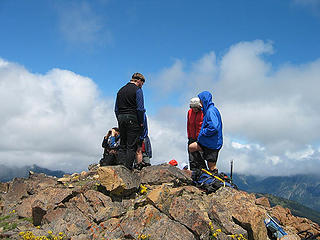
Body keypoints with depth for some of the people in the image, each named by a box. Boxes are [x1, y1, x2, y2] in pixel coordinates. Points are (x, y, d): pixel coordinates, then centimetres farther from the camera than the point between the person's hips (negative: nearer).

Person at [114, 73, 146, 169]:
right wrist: (141, 122, -4)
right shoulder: (138, 90, -4)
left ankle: (121, 164, 6)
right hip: (132, 118, -6)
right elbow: (140, 108, -10)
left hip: (121, 118, 6)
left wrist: (120, 120, 18)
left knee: (122, 144, 11)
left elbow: (116, 109, 17)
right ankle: (128, 167, -6)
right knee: (131, 145, -4)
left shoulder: (121, 90, 17)